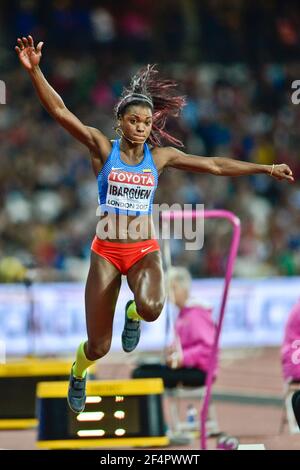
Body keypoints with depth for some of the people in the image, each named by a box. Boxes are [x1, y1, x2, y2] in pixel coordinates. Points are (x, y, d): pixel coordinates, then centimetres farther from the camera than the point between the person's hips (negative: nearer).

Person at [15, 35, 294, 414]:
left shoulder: (160, 155, 2)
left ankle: (133, 313, 7)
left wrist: (265, 169, 9)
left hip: (145, 251, 1)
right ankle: (79, 372, 41)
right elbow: (60, 112, -13)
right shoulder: (103, 148, -4)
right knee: (98, 347, 1)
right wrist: (35, 71, -26)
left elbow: (216, 165, 9)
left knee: (151, 307, -35)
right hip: (106, 252, -1)